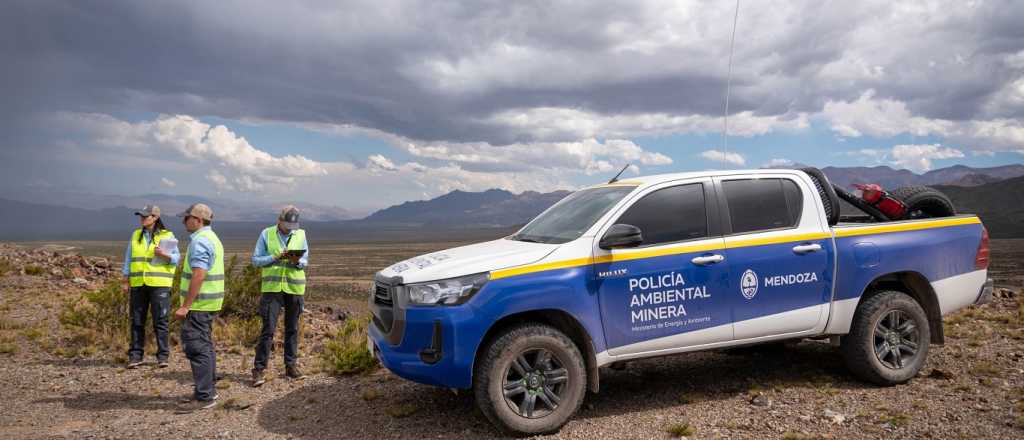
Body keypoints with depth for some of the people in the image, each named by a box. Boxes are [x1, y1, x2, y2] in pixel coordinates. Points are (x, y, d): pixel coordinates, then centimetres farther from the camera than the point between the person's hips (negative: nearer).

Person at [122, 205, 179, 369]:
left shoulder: (167, 236, 0)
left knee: (160, 320, -3)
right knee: (137, 320, 5)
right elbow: (128, 259, 12)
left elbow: (176, 259, -2)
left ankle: (162, 356, 3)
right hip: (138, 284, 4)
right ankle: (135, 355, 11)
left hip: (159, 284, -3)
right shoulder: (136, 235, 11)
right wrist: (126, 281, 6)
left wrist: (164, 254, -22)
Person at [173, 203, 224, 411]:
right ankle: (208, 390, 24)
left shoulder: (200, 241, -16)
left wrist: (185, 306, -23)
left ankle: (204, 396, -4)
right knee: (205, 346, 16)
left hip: (199, 303, -11)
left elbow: (198, 276, -24)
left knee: (196, 347, -7)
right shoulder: (211, 238, 17)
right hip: (208, 303, 11)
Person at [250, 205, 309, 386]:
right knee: (268, 329, -6)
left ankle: (291, 366, 20)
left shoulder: (301, 235, 6)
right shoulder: (266, 234, 1)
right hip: (272, 288, -2)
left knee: (292, 329, 10)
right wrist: (275, 258, -16)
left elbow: (305, 261, 8)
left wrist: (297, 261, -15)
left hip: (294, 288, 3)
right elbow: (256, 260, -1)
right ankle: (259, 369, 0)